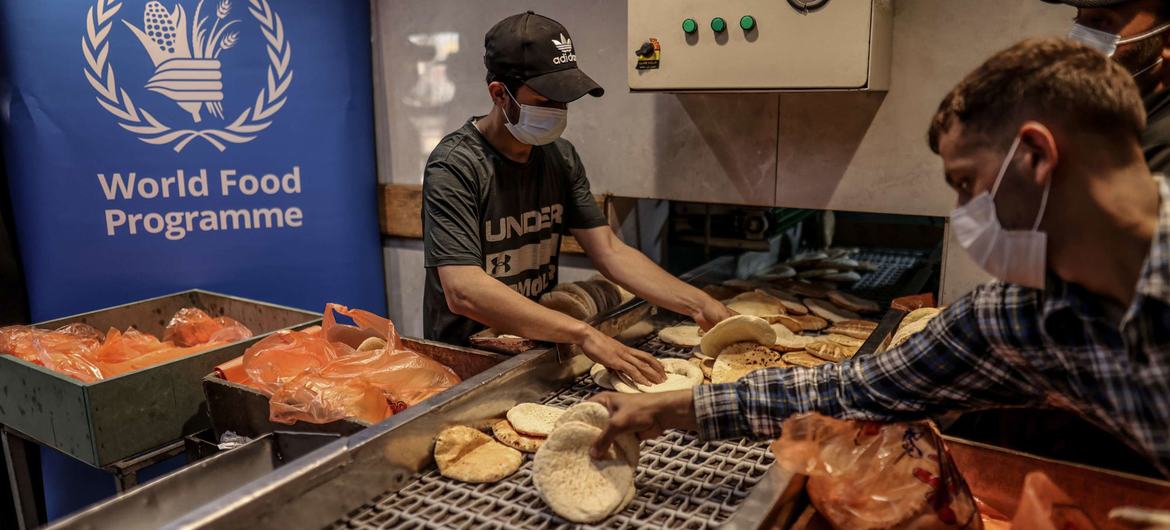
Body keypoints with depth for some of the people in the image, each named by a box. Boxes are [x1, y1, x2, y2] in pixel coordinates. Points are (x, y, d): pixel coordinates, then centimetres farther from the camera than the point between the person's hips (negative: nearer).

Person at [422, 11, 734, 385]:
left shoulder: (560, 157, 4)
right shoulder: (454, 166, -16)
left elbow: (610, 252, 1)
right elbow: (463, 291, -26)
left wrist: (700, 305, -10)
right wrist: (583, 335, -32)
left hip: (538, 351, 5)